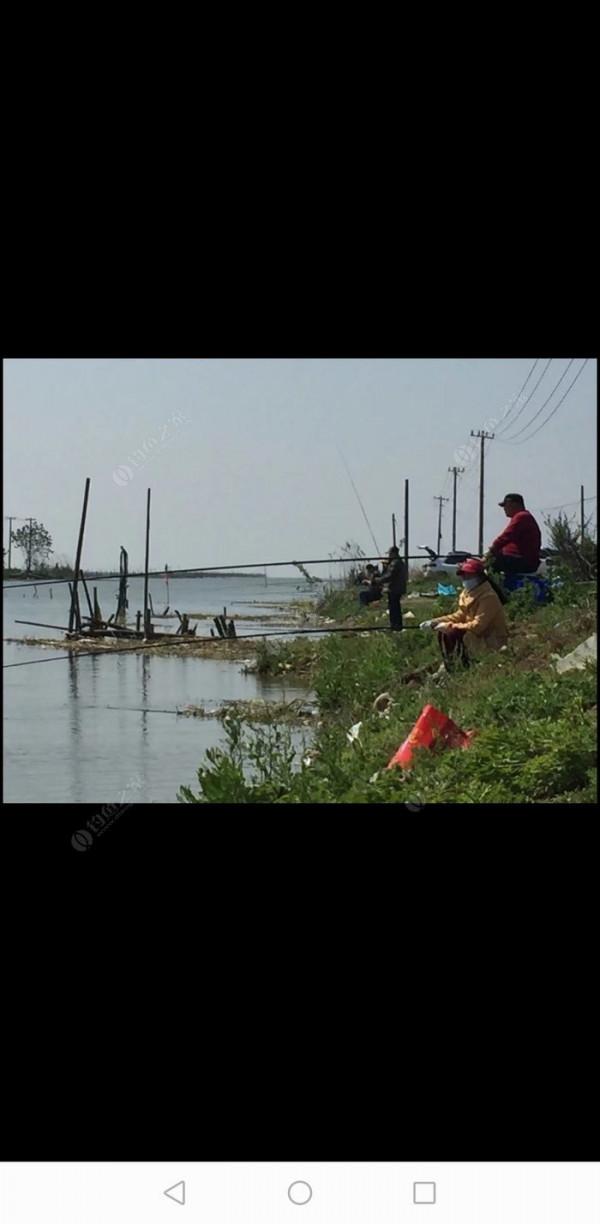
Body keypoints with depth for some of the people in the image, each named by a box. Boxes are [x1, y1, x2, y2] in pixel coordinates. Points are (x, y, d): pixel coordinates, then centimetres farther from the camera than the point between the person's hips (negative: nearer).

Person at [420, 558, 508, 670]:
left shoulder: (488, 597, -24)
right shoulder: (467, 592, 5)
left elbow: (477, 626, -28)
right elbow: (460, 615, 10)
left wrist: (450, 626, -24)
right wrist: (434, 622, -2)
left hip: (492, 641, -9)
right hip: (476, 634, 9)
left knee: (453, 633, -27)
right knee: (443, 633, 2)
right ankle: (447, 667, 7)